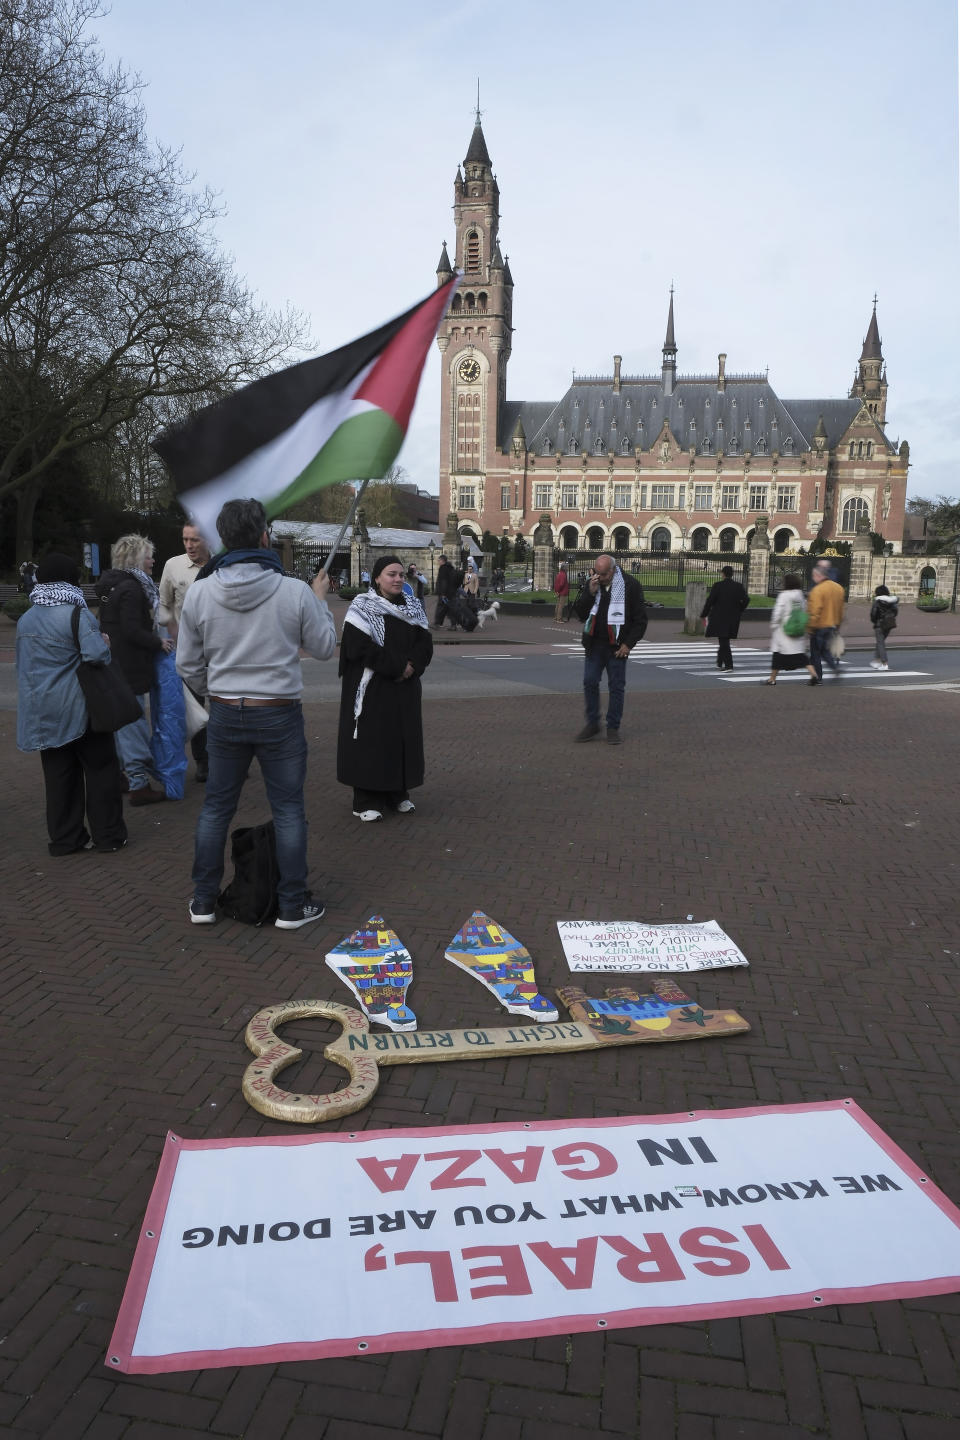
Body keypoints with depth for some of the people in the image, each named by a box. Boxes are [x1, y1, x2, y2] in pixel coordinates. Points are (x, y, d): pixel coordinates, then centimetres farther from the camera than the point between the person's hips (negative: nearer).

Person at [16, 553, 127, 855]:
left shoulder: (26, 620, 9)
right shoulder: (77, 615, -14)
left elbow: (22, 666, 16)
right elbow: (97, 655, -24)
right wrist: (105, 642, -3)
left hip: (42, 713, 6)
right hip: (78, 708, -6)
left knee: (58, 775, 12)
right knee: (101, 768, 6)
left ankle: (64, 838, 18)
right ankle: (108, 836, 10)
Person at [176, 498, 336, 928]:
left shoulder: (199, 592, -5)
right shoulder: (295, 591, -14)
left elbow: (188, 665, 2)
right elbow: (324, 647, 0)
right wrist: (320, 600, 14)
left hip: (224, 715, 3)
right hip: (279, 715, -3)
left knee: (216, 807, 16)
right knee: (288, 810, 8)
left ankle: (203, 901, 25)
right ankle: (293, 905, 16)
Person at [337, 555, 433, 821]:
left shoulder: (413, 607, 9)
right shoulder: (362, 608, -7)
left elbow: (425, 645, 5)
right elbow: (360, 649, -17)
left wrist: (411, 667, -15)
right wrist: (398, 666, -16)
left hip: (405, 689, 5)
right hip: (372, 689, -5)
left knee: (403, 737, 8)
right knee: (370, 741, -2)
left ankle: (398, 794, 21)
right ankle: (366, 801, 6)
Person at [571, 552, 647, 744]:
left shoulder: (630, 585, -5)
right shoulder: (591, 585, 6)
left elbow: (640, 619, -2)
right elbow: (579, 613, 3)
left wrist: (628, 644, -8)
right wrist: (590, 593, -11)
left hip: (617, 647, -3)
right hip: (594, 645, 3)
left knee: (616, 686, 2)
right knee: (590, 683, 1)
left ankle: (613, 727, 11)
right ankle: (592, 724, 14)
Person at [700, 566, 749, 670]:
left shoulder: (717, 586, -9)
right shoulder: (738, 586, 2)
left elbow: (710, 601, -10)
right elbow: (746, 599, -2)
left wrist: (704, 615, -1)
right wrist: (739, 611, 12)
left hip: (719, 618, -4)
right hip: (733, 618, 4)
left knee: (723, 641, -4)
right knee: (724, 640, 19)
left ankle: (728, 665, -11)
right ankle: (719, 662, 27)